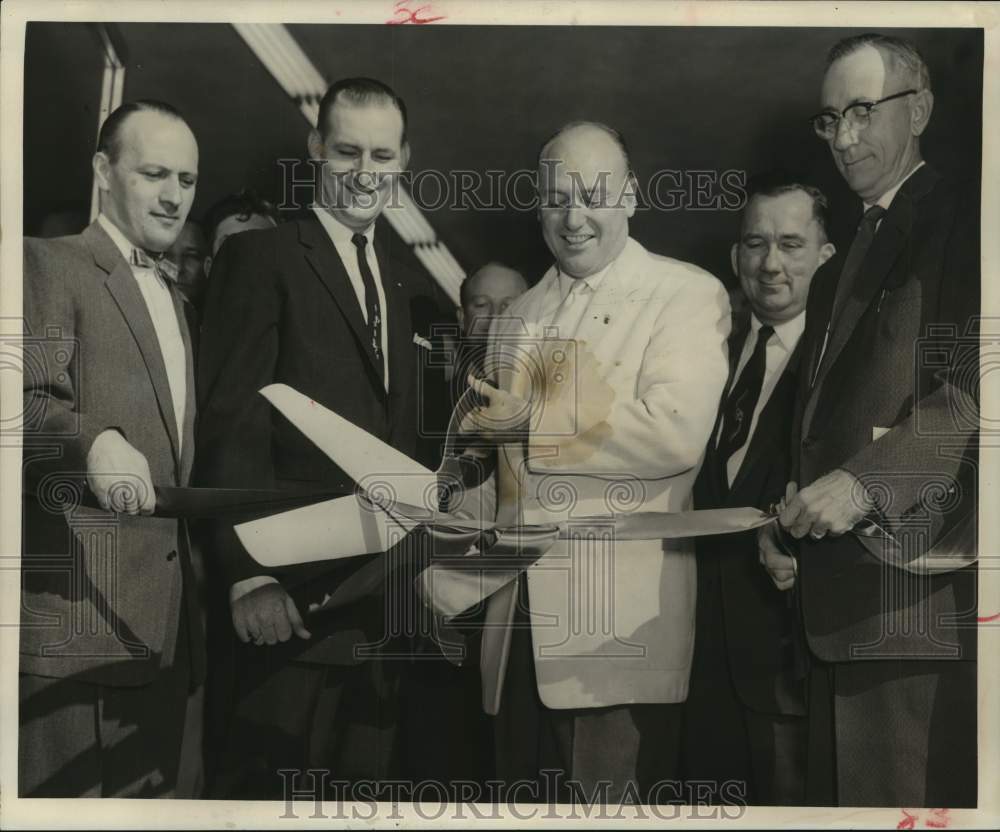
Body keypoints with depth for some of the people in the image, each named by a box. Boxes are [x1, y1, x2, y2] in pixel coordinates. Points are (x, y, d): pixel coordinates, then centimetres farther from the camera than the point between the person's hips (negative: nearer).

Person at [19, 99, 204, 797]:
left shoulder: (175, 294, 21)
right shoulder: (50, 265, -2)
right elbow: (29, 396, -14)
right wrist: (93, 441, -35)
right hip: (77, 607, -7)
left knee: (155, 792, 12)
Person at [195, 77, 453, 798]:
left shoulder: (402, 271, 14)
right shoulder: (261, 257, -6)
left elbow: (396, 430, 12)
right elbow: (232, 427, -13)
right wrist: (249, 576, -19)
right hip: (293, 591, -6)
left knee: (366, 776, 16)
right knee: (270, 775, 6)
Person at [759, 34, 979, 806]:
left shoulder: (961, 223, -2)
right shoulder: (839, 270, 21)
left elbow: (970, 386, -16)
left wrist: (865, 480, -23)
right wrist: (788, 524, 8)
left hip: (925, 594, -7)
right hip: (839, 603, 8)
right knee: (844, 789, 13)